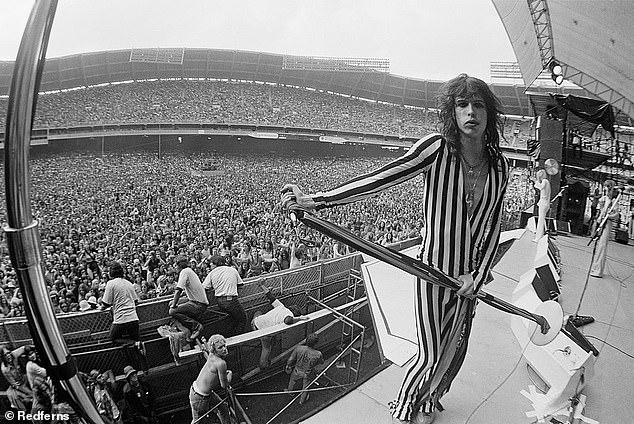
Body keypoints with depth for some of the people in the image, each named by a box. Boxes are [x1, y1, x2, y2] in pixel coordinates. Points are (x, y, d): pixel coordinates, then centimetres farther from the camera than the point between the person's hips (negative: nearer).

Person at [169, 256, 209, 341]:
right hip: (202, 303, 10)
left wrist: (174, 305, -6)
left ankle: (196, 325, -14)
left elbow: (178, 291, -18)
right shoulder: (191, 271, 20)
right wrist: (175, 301, 23)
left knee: (172, 311, -15)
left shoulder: (184, 272, -9)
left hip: (198, 305, -10)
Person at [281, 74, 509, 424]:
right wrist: (315, 200, -35)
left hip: (469, 274, 5)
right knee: (430, 355, 5)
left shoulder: (499, 165, -2)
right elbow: (380, 179, -26)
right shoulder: (437, 148, -17)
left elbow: (493, 225, 4)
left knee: (453, 349, 20)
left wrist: (478, 275, -6)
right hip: (434, 268, -5)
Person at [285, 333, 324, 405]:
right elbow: (321, 362, -11)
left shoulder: (299, 348, -32)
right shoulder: (318, 354, -35)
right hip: (308, 374, -1)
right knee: (305, 387, 30)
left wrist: (288, 365, 6)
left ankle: (290, 391, 64)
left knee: (292, 380, 36)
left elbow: (291, 359, -16)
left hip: (297, 371, 1)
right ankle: (302, 400, 55)